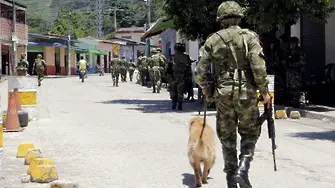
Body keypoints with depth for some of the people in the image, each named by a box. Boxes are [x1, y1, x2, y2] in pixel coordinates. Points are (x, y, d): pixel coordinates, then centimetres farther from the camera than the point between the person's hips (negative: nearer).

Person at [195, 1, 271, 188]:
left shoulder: (213, 40, 4)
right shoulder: (250, 36, -3)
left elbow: (201, 73, 3)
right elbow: (258, 67, -14)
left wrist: (207, 92, 17)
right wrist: (264, 91, -4)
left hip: (223, 94, 2)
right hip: (247, 93, -1)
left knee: (227, 136, 14)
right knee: (249, 133, 14)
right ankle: (243, 167, -7)